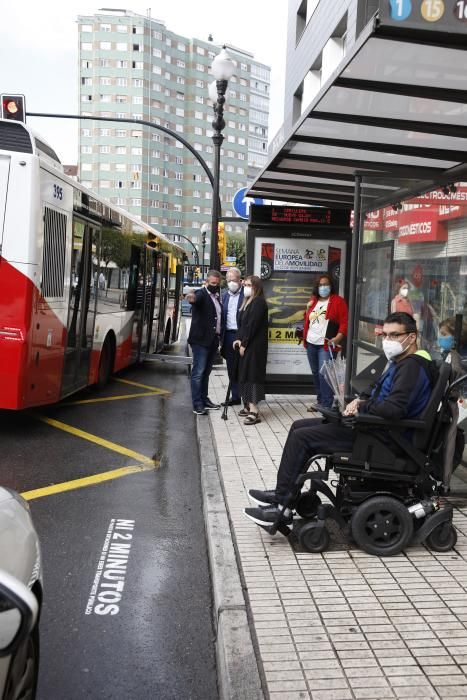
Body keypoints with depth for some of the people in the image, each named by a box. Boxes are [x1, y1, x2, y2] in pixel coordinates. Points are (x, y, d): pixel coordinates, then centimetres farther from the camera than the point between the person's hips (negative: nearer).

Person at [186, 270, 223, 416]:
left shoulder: (217, 297, 17)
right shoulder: (201, 294, -8)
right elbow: (195, 298, -32)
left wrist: (220, 338, 15)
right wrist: (191, 297, -54)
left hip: (213, 340, 8)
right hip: (200, 340, -8)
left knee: (206, 372, 15)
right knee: (198, 372, -7)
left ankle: (204, 399, 24)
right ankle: (197, 404, -6)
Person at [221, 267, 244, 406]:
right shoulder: (225, 295, 15)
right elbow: (222, 316, 16)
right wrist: (222, 336, 9)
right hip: (229, 335, 6)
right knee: (232, 368, 11)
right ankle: (235, 396, 20)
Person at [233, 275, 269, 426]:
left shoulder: (258, 302, -14)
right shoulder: (247, 302, 16)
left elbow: (252, 324, -18)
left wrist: (244, 343, -16)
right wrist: (239, 339, 2)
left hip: (255, 346, -10)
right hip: (246, 344, 10)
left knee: (252, 375, -11)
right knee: (245, 374, 12)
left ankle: (254, 412, -12)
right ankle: (248, 406, 21)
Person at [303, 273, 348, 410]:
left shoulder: (338, 301, -3)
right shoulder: (313, 301, 16)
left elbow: (344, 322, -9)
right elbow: (307, 319, 24)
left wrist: (338, 338, -21)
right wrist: (308, 308, 6)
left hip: (326, 344, -7)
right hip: (311, 343, 7)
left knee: (324, 374, -11)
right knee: (316, 374, 13)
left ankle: (326, 405, -7)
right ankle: (320, 401, 25)